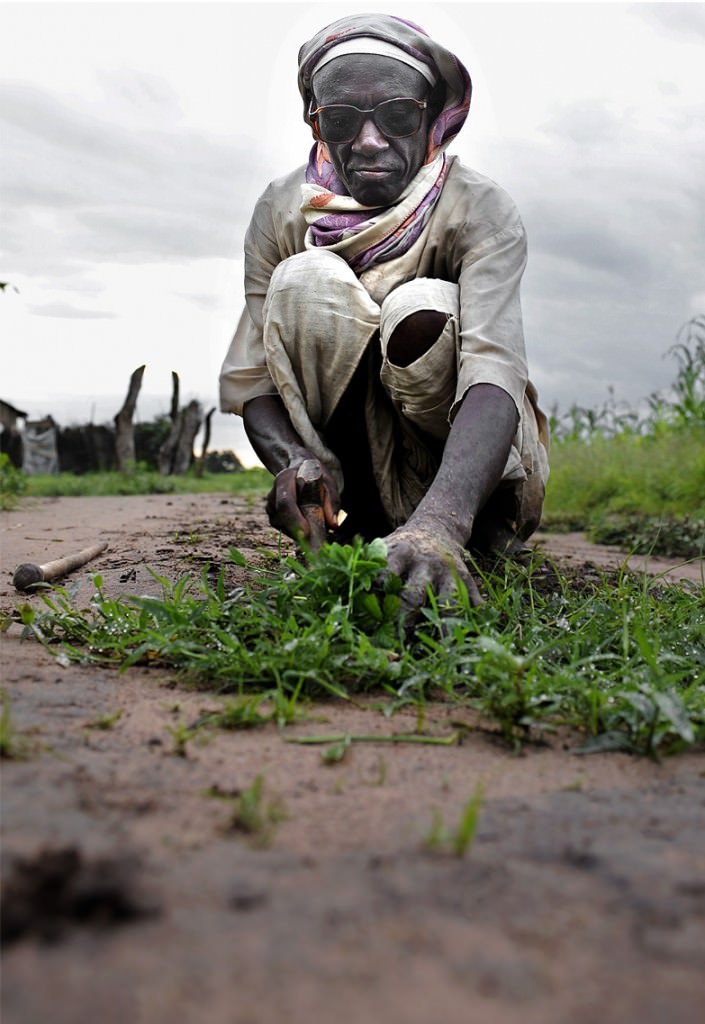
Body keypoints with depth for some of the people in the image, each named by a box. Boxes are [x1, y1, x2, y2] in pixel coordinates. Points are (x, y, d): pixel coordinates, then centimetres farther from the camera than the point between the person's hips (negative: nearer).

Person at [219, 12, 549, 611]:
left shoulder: (482, 212, -19)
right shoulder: (282, 213, -9)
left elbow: (494, 374, -36)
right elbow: (248, 379, -13)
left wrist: (439, 524, -54)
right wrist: (295, 459, -37)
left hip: (473, 466, -1)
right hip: (354, 461, 2)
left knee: (425, 311, -32)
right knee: (306, 279, -23)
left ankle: (482, 526, -10)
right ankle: (366, 519, -17)